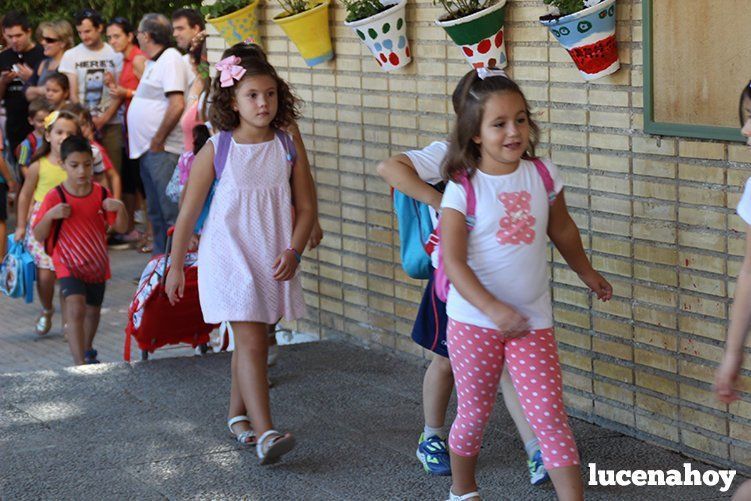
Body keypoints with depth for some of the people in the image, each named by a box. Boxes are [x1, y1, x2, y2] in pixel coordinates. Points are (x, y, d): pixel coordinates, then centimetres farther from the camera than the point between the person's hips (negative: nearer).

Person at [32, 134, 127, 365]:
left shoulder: (100, 193, -4)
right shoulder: (55, 197, -14)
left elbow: (120, 227, 0)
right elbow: (38, 236, -11)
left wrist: (120, 208, -20)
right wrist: (50, 215, -29)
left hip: (97, 265, 4)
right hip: (69, 265, -4)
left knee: (93, 310, 21)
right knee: (76, 309, -22)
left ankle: (87, 351, 48)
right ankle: (80, 365, -27)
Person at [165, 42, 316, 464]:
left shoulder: (287, 149, 1)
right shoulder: (216, 151, -7)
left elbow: (306, 208, 4)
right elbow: (189, 213, 1)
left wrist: (293, 251, -11)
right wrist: (176, 267, 6)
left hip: (273, 262, 4)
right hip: (229, 257, -4)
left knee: (253, 339, 14)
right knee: (251, 340, -13)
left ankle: (239, 414, 34)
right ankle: (265, 434, -20)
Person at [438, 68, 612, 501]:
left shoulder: (542, 176, -1)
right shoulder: (463, 188, -12)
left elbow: (562, 229, 17)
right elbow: (453, 261, -18)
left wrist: (587, 272, 30)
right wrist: (493, 309, -29)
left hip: (533, 321, 2)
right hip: (474, 320, -2)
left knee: (550, 416, -5)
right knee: (474, 416, 13)